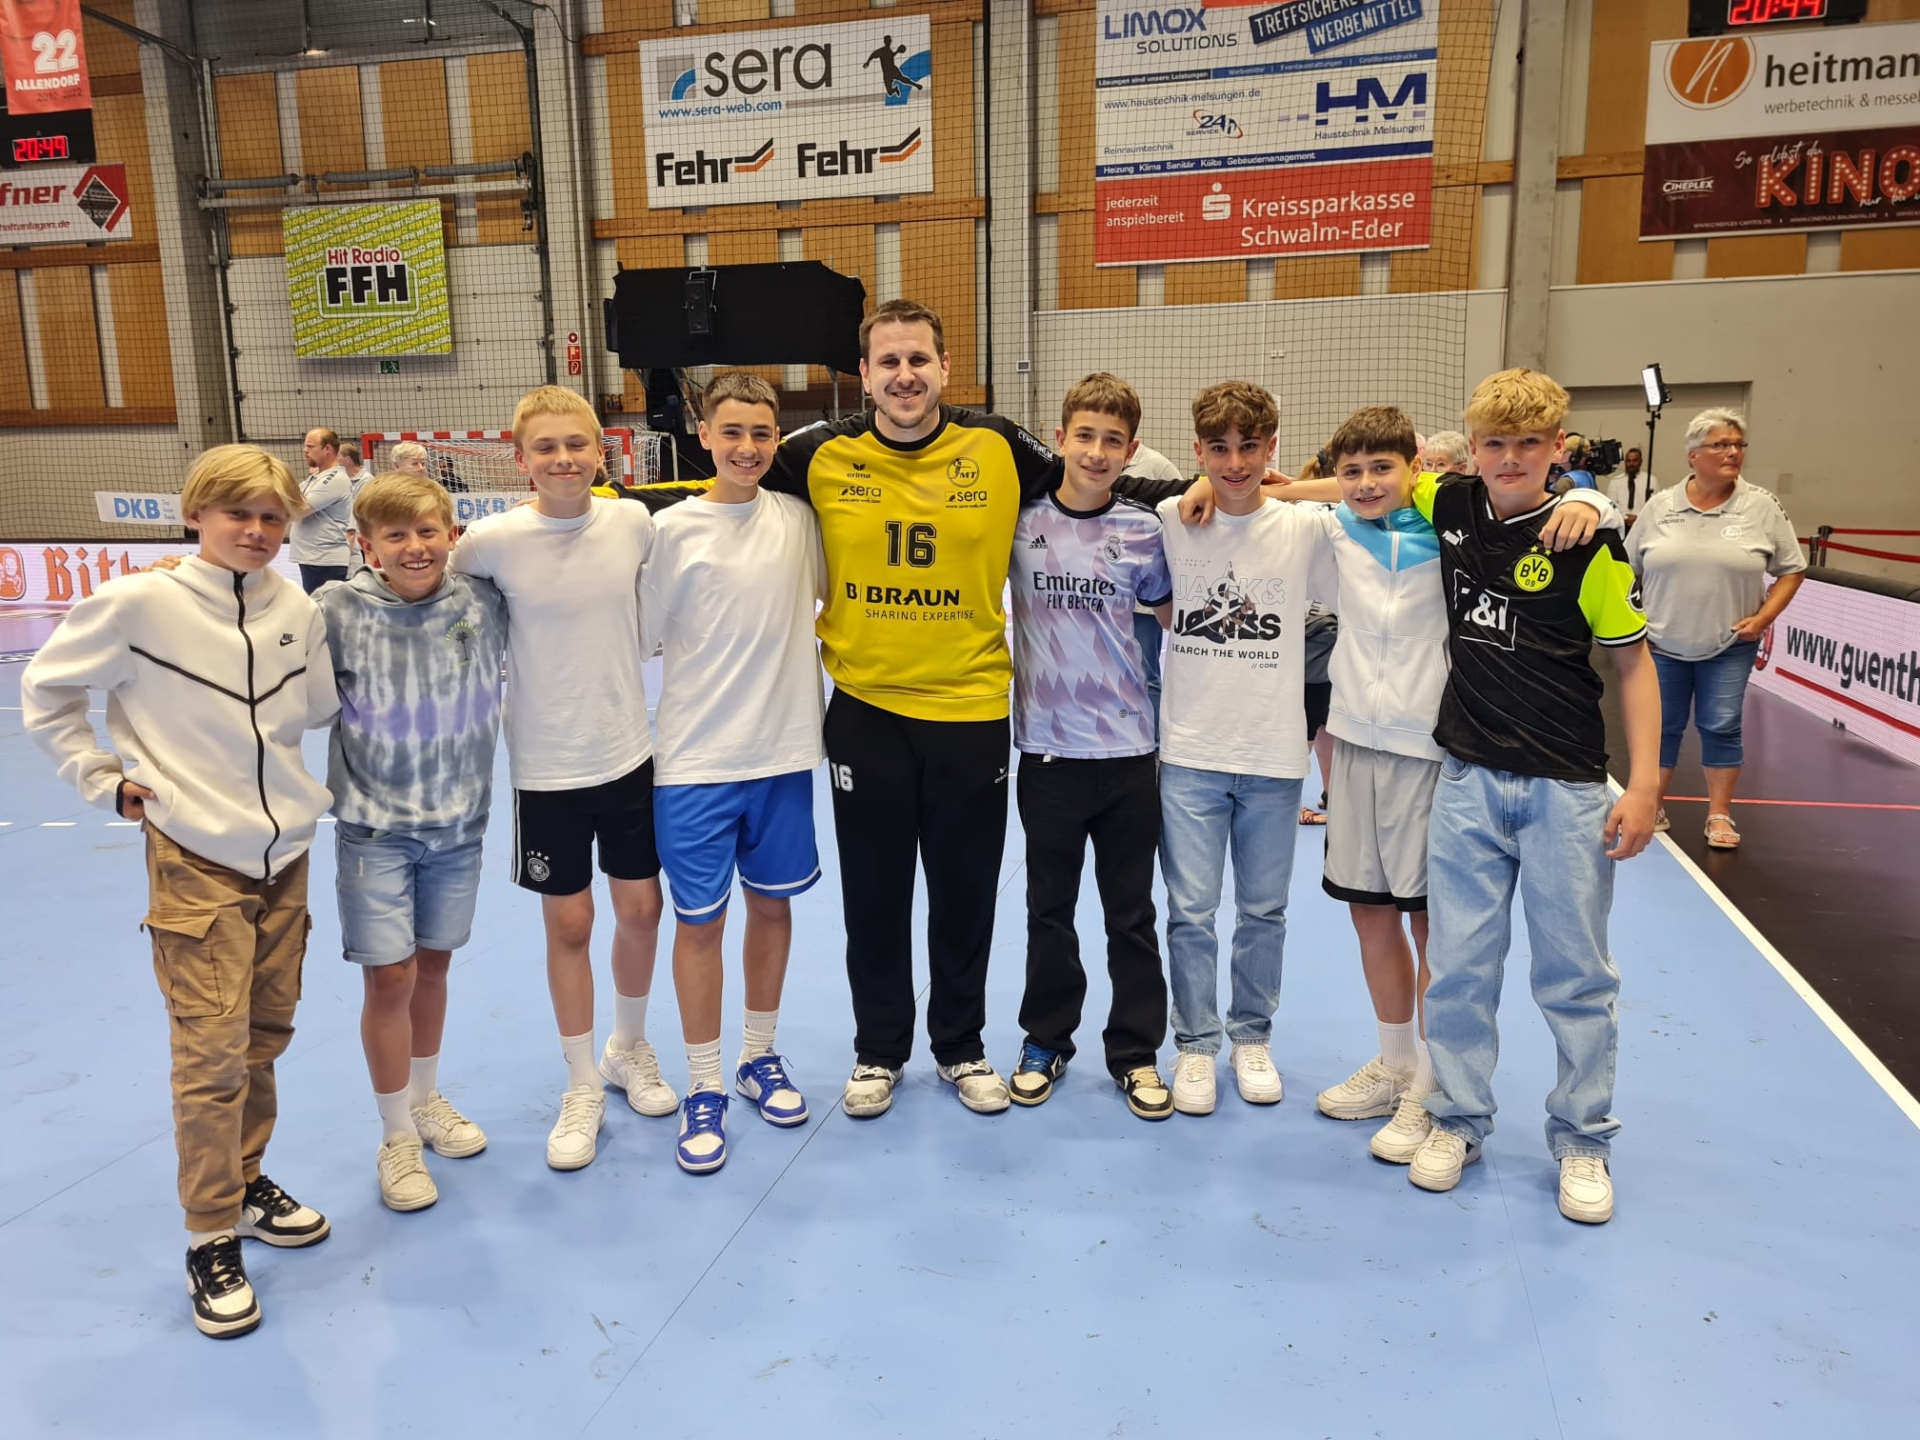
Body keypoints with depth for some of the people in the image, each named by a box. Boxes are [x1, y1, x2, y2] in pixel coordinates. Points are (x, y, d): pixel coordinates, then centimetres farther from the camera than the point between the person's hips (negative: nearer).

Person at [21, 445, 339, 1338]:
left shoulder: (297, 611, 0)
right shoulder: (139, 603, -10)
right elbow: (45, 692, 1)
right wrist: (104, 782, -1)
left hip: (286, 851, 4)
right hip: (196, 858, -4)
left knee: (266, 1035, 15)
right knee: (211, 1050, -3)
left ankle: (245, 1180, 35)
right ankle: (212, 1240, 12)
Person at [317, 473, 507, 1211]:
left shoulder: (483, 602, -7)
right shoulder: (339, 611, -13)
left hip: (458, 820, 3)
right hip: (374, 825, -3)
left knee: (433, 964, 16)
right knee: (389, 976, 0)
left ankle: (426, 1101, 38)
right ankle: (396, 1138, 19)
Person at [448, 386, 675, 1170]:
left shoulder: (633, 522, -6)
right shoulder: (495, 539, -13)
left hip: (629, 751, 2)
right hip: (546, 765, -2)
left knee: (641, 908, 12)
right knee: (568, 925, 8)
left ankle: (629, 1048, 39)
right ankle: (582, 1087, 28)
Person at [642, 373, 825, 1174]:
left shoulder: (797, 517, 1)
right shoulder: (672, 529, -6)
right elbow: (643, 637, -1)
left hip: (784, 751, 3)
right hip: (696, 760, -3)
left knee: (772, 903, 14)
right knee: (699, 920, 6)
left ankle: (760, 1057, 35)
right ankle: (703, 1090, 22)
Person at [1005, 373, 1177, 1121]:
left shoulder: (1142, 530, 0)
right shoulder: (1019, 519, -3)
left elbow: (1174, 618, 12)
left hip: (1128, 749, 0)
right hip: (1046, 748, 0)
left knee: (1131, 914, 10)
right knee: (1049, 910, 13)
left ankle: (1135, 1052, 25)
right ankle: (1045, 1041, 30)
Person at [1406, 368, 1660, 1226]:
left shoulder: (1586, 542, -8)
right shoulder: (1450, 508, 1)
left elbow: (1633, 661, -3)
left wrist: (1643, 784, -9)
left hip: (1567, 790, -2)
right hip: (1469, 778, 3)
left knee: (1575, 973, 7)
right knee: (1459, 964, 8)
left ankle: (1582, 1141, 24)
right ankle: (1458, 1121, 25)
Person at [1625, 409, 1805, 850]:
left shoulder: (1762, 507, -3)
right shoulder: (1659, 506, 0)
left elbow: (1791, 570, 2)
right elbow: (1628, 568, 8)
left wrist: (1763, 617, -9)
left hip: (1729, 646, -1)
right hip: (1662, 643, 1)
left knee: (1721, 728, 3)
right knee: (1660, 726, 9)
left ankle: (1720, 815, 15)